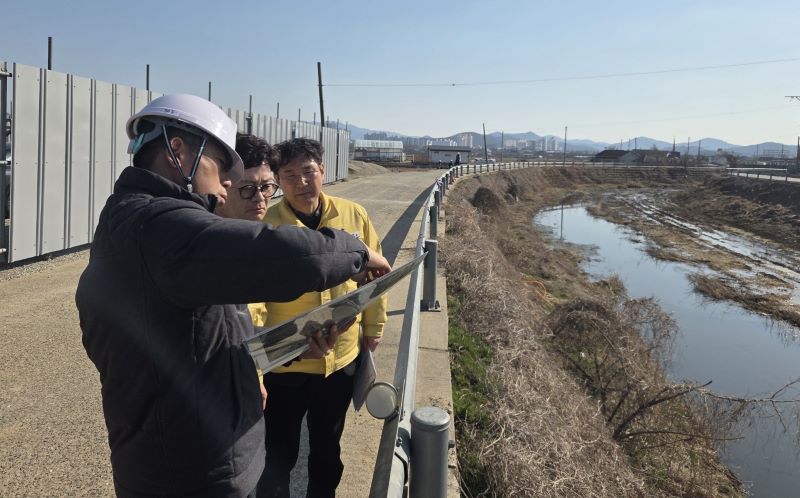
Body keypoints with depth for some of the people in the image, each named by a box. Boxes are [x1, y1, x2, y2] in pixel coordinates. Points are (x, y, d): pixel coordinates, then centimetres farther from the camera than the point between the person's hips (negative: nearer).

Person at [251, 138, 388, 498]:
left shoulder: (353, 216, -5)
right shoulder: (265, 226, -15)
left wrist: (373, 325, 11)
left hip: (341, 357, 3)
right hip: (284, 362, -3)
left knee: (327, 447, 25)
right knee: (278, 455, 13)